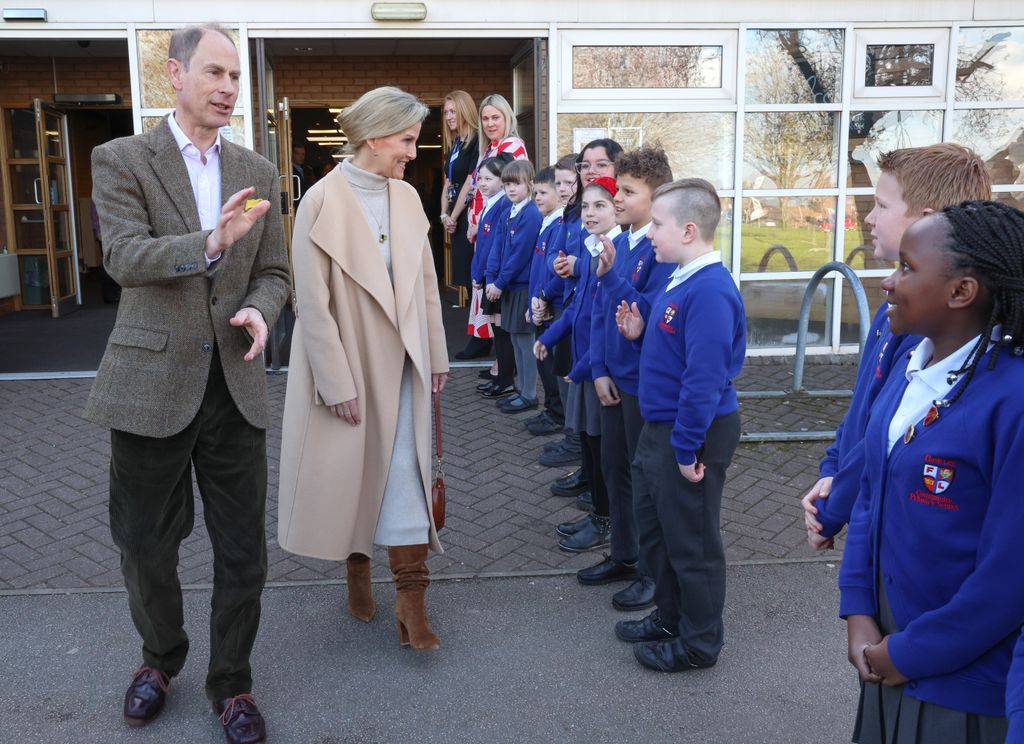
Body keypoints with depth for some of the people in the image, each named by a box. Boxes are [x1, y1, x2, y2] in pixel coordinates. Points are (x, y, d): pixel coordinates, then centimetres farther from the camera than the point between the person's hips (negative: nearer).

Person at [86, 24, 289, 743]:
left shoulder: (258, 172, 8)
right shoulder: (122, 160, -2)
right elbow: (125, 258, -16)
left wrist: (259, 309, -11)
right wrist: (209, 244, -32)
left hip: (236, 385, 3)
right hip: (152, 381, -2)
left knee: (243, 550, 7)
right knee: (145, 547, 13)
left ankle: (232, 682, 28)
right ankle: (161, 655, 41)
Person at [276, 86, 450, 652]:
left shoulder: (407, 197, 2)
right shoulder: (322, 202, -14)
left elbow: (426, 282, 8)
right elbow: (313, 303, -14)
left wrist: (436, 353, 9)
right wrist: (337, 383, -15)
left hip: (399, 363, 4)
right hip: (346, 363, -4)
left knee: (405, 473, 1)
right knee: (350, 472, 11)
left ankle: (411, 601, 6)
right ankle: (357, 568, 35)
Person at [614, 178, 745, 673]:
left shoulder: (709, 292, -25)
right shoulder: (678, 279, 7)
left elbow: (705, 377, -27)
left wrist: (687, 447, -23)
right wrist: (640, 332, 1)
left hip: (692, 432, -10)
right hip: (659, 427, 10)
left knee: (691, 541, 7)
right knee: (654, 528, 22)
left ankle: (699, 642, 25)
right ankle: (671, 617, 41)